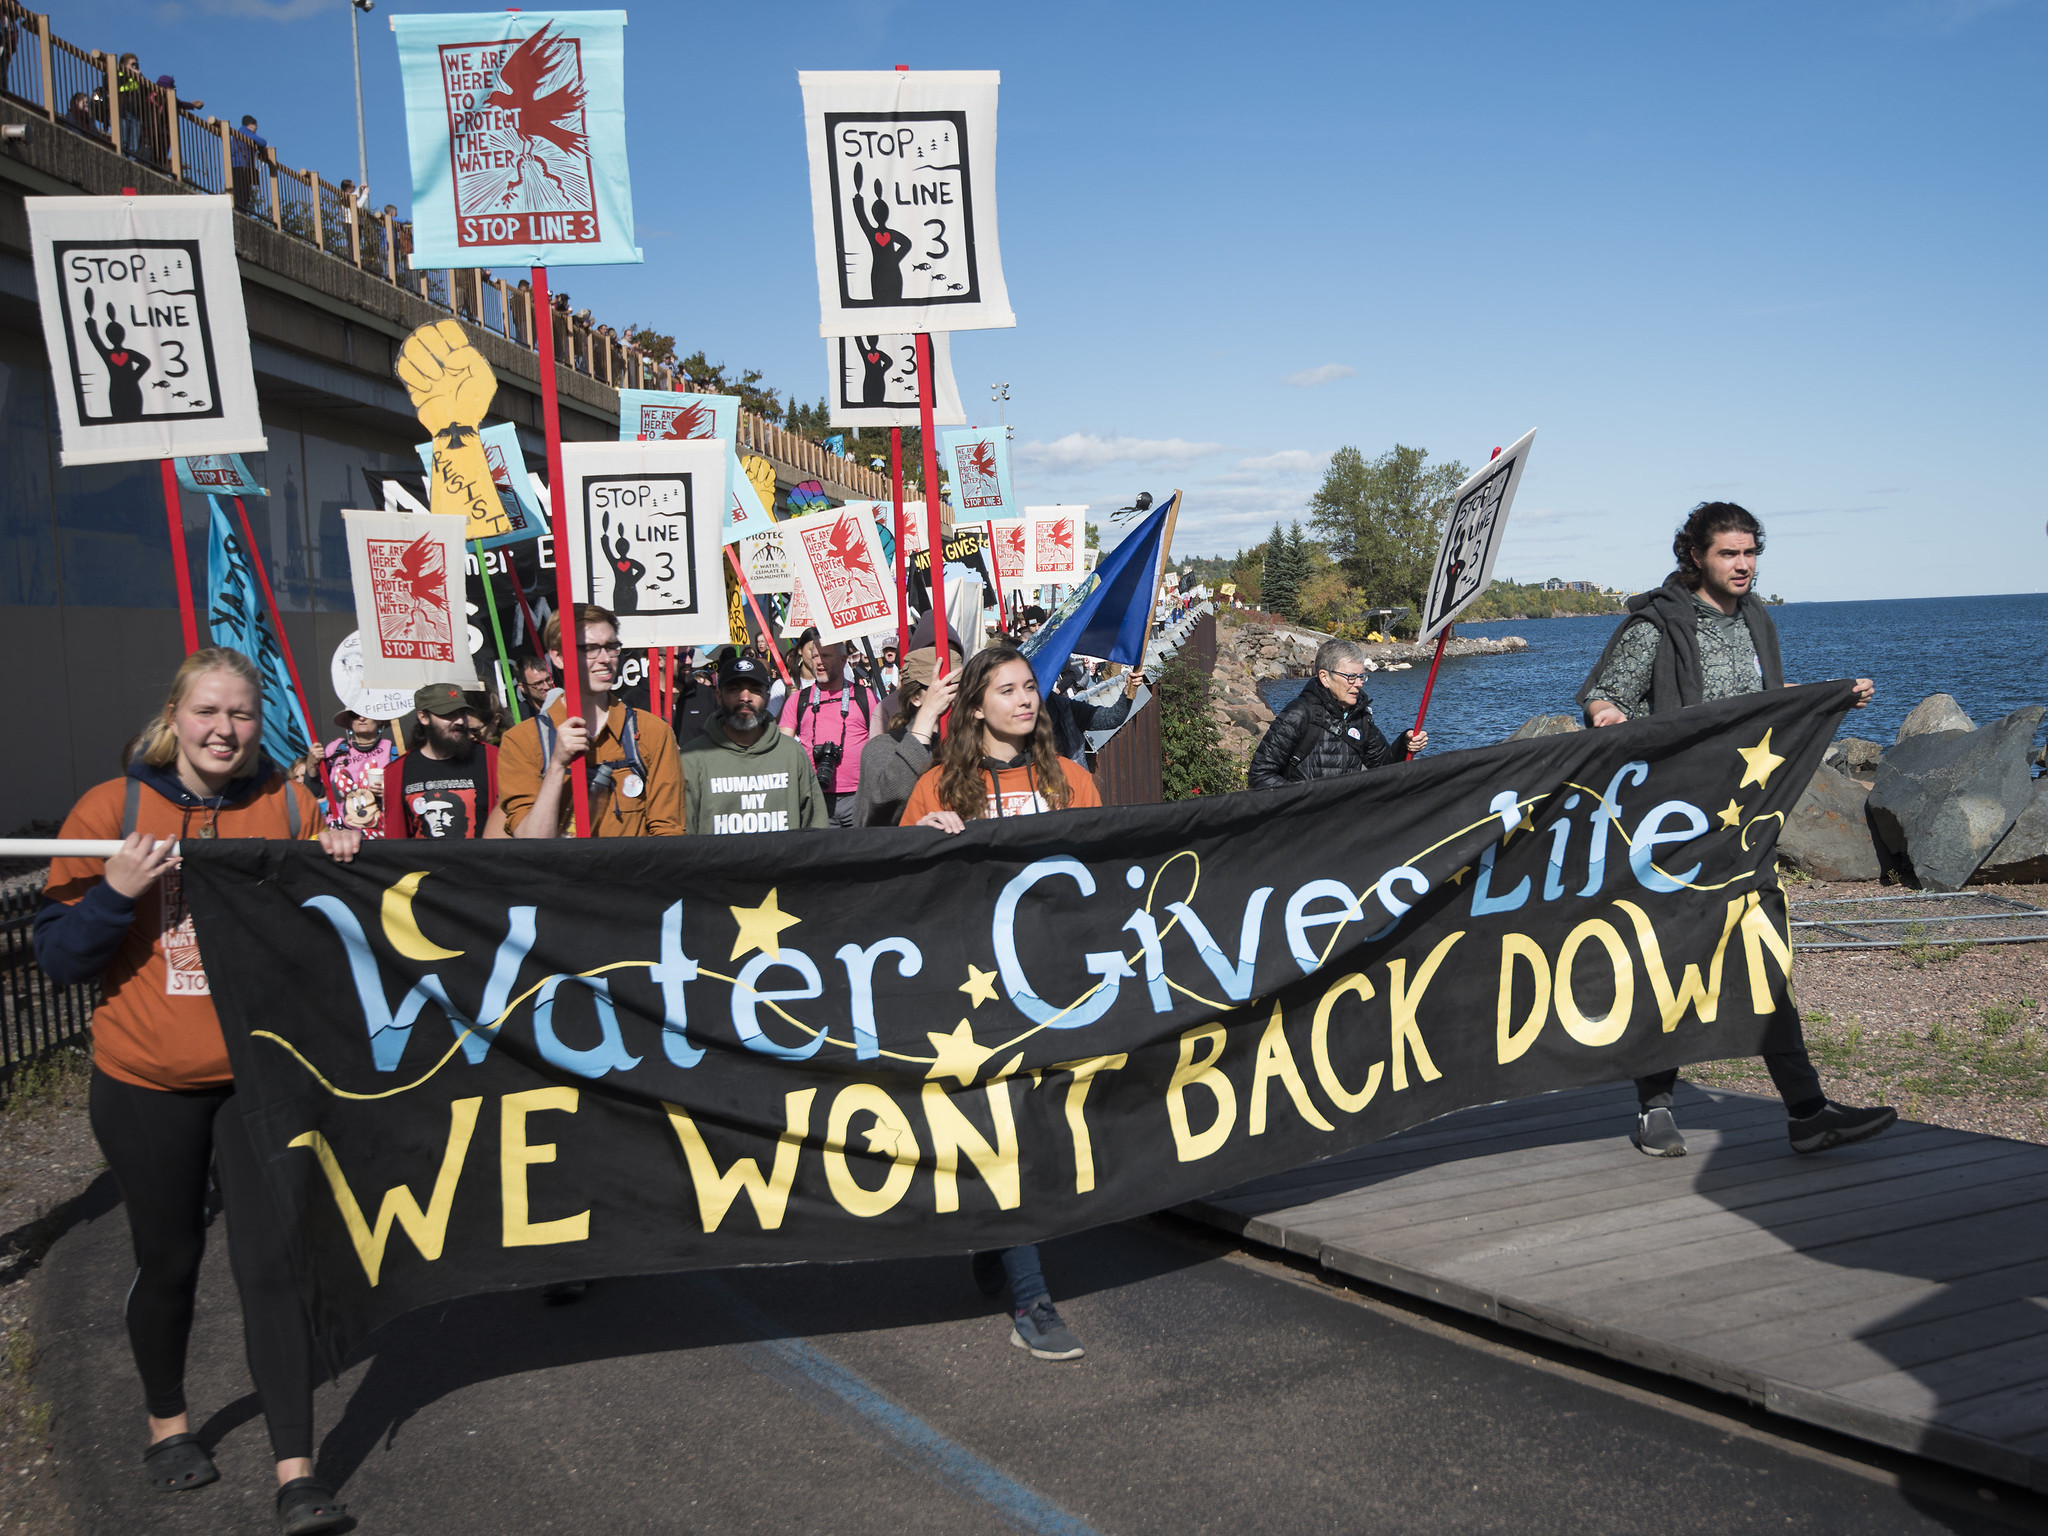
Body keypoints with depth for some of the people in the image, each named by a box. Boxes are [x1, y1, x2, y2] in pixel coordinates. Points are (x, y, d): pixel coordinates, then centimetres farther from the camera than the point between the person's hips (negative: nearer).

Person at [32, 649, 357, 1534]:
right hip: (146, 1086, 0)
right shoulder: (113, 810, -4)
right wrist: (118, 891, -20)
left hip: (260, 1078, 1)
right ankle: (166, 1421, 40)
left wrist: (336, 869, -11)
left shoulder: (286, 808, 0)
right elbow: (58, 955, -3)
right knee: (169, 1262, 13)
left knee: (273, 1262, -4)